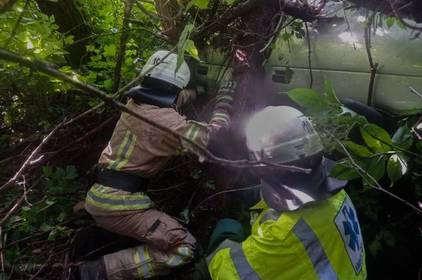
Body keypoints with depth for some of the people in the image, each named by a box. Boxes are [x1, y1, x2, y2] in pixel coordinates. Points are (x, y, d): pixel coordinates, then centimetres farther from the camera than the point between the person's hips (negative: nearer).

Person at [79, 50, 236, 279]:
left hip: (98, 194, 9)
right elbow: (211, 138, -18)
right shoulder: (165, 120, -19)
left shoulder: (134, 103, 6)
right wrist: (223, 101, -5)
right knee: (184, 249, -8)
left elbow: (168, 98, 25)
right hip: (119, 203, -9)